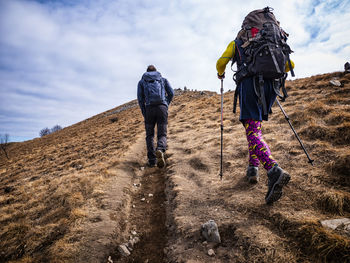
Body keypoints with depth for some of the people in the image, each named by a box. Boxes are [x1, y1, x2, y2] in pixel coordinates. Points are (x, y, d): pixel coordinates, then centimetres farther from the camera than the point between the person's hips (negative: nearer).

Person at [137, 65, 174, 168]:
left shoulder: (142, 81, 20)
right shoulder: (163, 79, 23)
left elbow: (140, 98, 7)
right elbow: (171, 93, 11)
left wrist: (144, 114, 12)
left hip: (149, 108, 0)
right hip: (162, 107, 0)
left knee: (150, 135, 14)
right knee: (162, 135, 2)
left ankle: (152, 160, 3)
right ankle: (160, 150, -31)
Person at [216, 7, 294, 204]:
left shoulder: (237, 43, 19)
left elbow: (221, 62, 9)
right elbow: (290, 64, 25)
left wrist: (221, 74, 31)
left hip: (249, 86, -4)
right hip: (270, 87, 5)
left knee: (253, 133, -14)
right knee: (255, 127, 21)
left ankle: (274, 170, -36)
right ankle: (253, 167, 16)